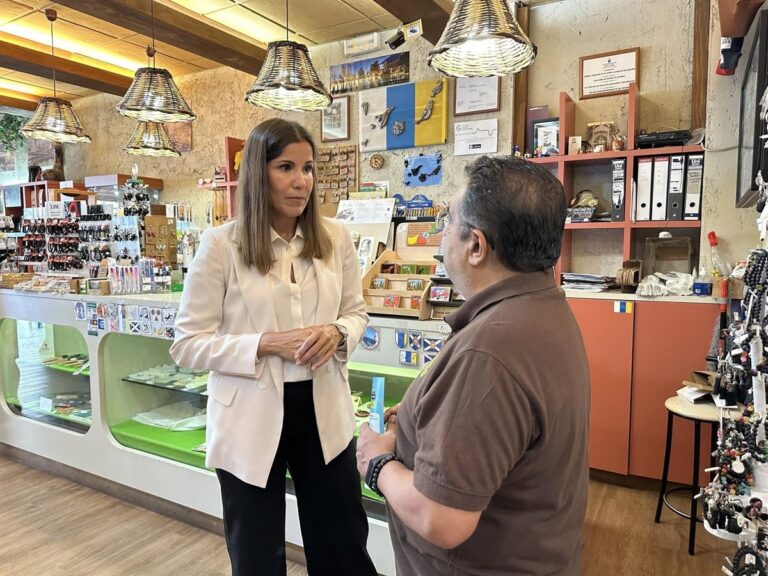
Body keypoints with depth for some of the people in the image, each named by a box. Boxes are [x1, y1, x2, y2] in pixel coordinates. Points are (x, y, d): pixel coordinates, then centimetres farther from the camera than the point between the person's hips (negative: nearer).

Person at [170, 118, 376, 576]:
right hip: (251, 418, -2)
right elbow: (188, 345, -9)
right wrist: (266, 344, -22)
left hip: (324, 409, 3)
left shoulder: (335, 237, -2)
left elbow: (357, 312, 9)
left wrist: (337, 333, -14)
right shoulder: (221, 244, -11)